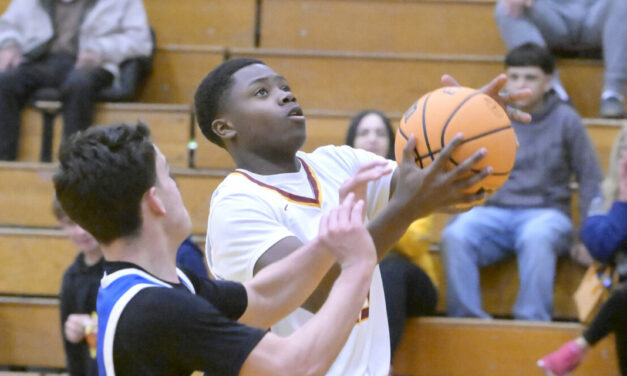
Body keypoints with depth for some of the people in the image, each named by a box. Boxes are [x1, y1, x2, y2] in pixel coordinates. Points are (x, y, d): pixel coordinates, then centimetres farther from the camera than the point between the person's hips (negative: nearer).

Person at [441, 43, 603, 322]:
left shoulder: (565, 119, 5)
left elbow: (591, 181, 7)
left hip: (546, 212, -2)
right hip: (494, 211, 2)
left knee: (536, 238, -40)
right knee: (455, 236, -32)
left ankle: (532, 322, -34)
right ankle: (466, 320, -28)